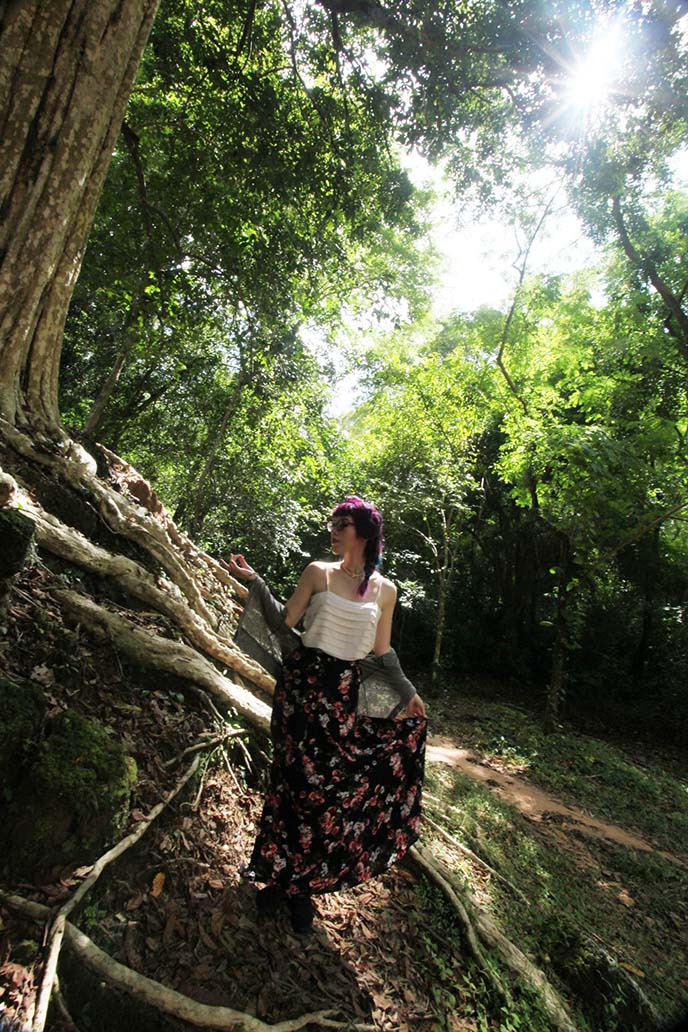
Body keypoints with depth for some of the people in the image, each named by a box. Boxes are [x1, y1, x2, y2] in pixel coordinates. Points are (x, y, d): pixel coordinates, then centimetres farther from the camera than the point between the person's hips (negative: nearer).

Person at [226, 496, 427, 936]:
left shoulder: (385, 590, 4)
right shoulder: (318, 573, 0)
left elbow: (382, 652, 10)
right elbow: (285, 621, 0)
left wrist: (407, 690, 4)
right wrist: (255, 582, -7)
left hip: (346, 697, 2)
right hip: (304, 687, -1)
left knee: (338, 788, 6)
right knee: (303, 782, 2)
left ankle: (300, 886, 29)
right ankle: (282, 878, 27)